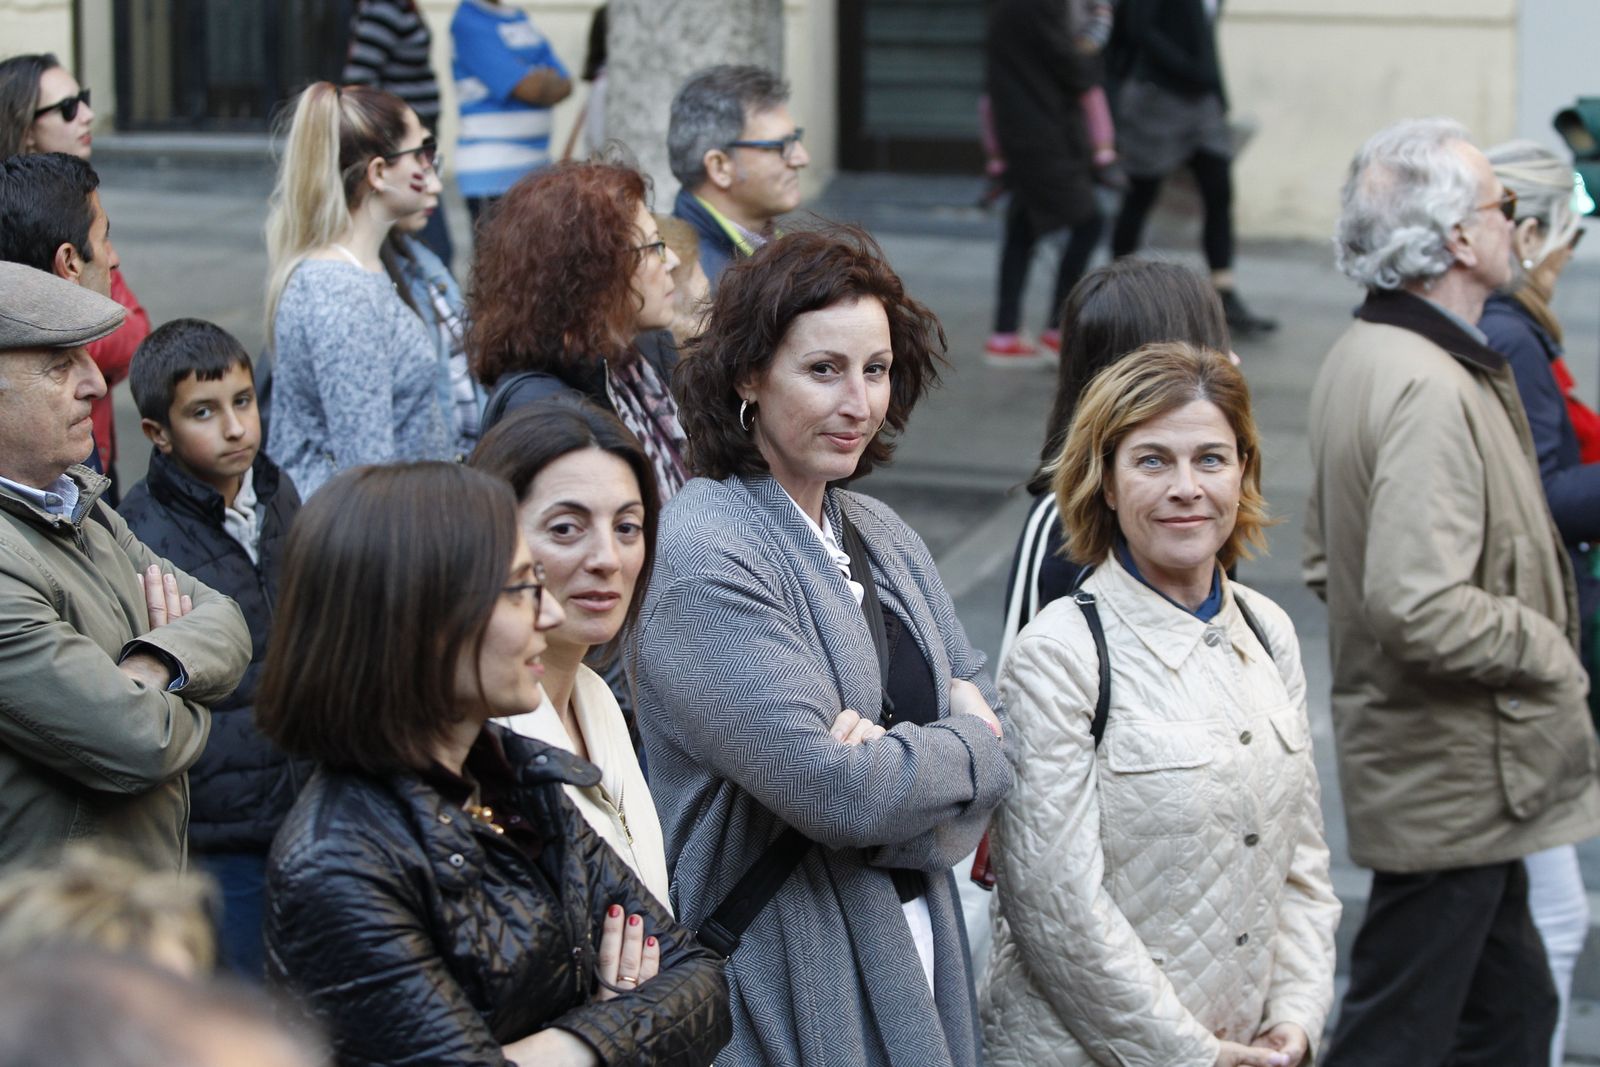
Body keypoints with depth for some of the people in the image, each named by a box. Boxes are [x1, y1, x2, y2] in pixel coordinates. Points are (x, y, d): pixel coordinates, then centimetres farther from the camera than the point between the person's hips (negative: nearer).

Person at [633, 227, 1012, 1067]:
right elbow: (833, 789, -24)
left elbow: (995, 727, 5)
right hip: (788, 982, -7)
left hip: (913, 933, 7)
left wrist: (897, 759, -15)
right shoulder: (702, 556, -17)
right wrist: (966, 745, -7)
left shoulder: (882, 537, 9)